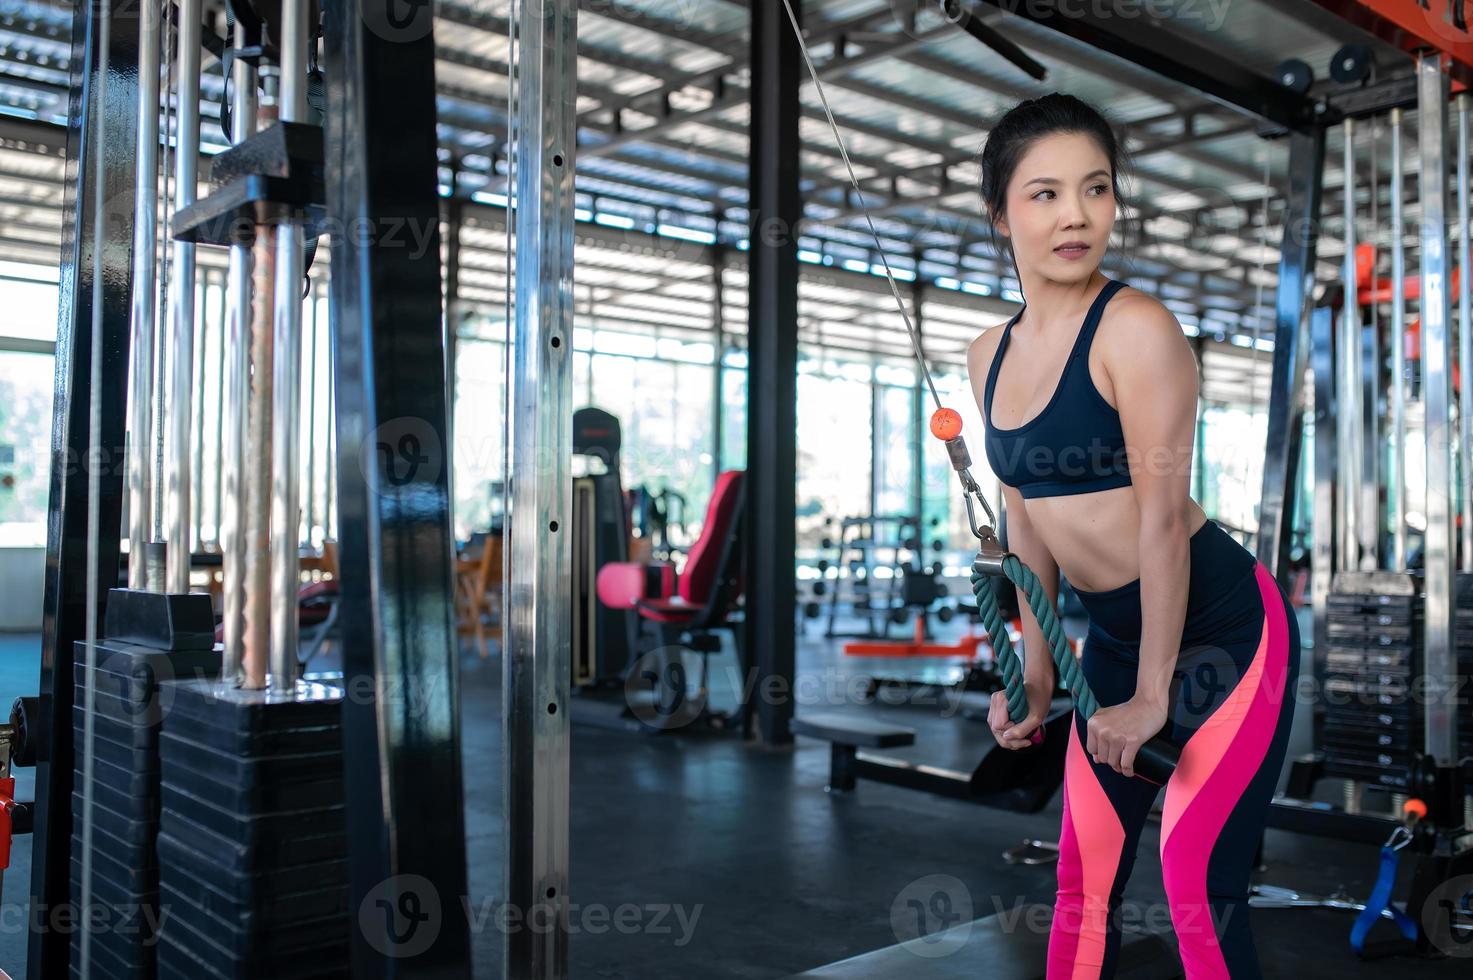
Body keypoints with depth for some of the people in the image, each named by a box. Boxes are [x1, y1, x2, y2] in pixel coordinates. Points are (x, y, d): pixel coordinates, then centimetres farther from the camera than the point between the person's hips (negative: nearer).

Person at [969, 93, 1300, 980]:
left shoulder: (1136, 327, -17)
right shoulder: (991, 355, 3)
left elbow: (1163, 517, -19)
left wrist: (1151, 694, -17)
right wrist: (1036, 672, 10)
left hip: (1227, 630, -6)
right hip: (1114, 638, 7)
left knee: (1199, 883, -6)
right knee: (1086, 880, 11)